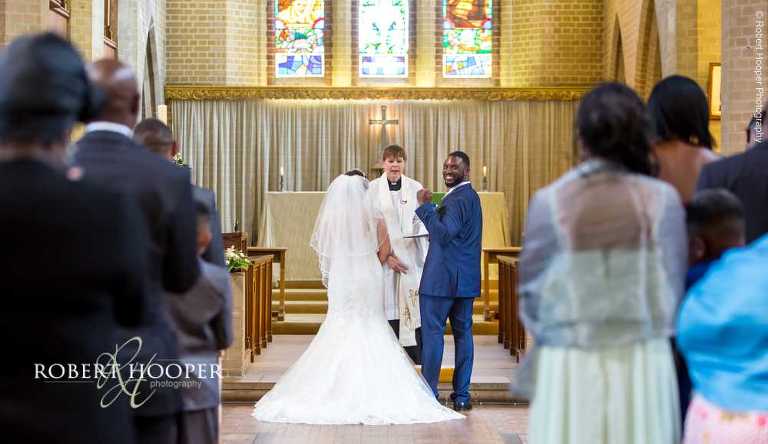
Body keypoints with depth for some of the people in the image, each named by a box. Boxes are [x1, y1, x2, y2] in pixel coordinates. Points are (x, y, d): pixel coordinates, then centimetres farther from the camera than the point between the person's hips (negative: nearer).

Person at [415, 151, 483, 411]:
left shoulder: (457, 199, -14)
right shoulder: (471, 196, 18)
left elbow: (444, 234, -24)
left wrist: (426, 206, -22)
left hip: (442, 278, -10)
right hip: (467, 279, 10)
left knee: (432, 333, -3)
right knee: (463, 333, 9)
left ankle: (429, 395, -1)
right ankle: (461, 395, 12)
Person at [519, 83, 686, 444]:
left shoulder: (549, 201, -6)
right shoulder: (661, 199, -5)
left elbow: (531, 292, 1)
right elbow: (673, 286, -1)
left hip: (569, 368, 0)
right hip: (643, 366, 1)